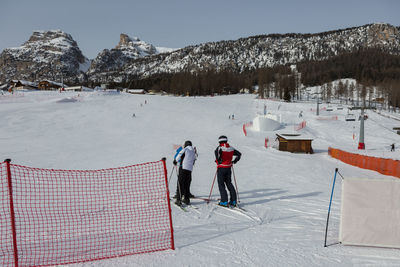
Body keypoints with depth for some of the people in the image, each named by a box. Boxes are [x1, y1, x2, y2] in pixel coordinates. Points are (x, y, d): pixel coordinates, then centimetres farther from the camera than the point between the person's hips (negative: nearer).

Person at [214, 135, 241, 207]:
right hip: (228, 168, 5)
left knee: (221, 184, 1)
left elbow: (217, 152, -34)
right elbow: (239, 154, 15)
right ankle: (233, 201, 13)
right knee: (229, 183, 14)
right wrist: (234, 161, 18)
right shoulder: (231, 148, 6)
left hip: (221, 169, -5)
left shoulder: (220, 148, -11)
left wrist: (218, 160, -20)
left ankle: (224, 201, -3)